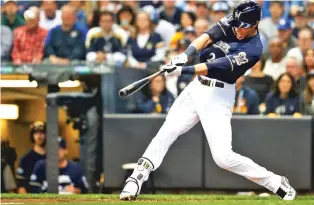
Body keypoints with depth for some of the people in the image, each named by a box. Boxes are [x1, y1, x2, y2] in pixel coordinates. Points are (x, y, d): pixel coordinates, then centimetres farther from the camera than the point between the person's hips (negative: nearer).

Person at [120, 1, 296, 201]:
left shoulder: (253, 49, -19)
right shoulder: (230, 23, -1)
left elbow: (216, 67, -27)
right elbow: (207, 37, -14)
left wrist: (183, 70, -37)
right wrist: (186, 55, -33)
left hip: (218, 97, -6)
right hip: (197, 87, 6)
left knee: (224, 157, -14)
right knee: (167, 132, 1)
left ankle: (277, 184, -1)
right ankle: (137, 178, 6)